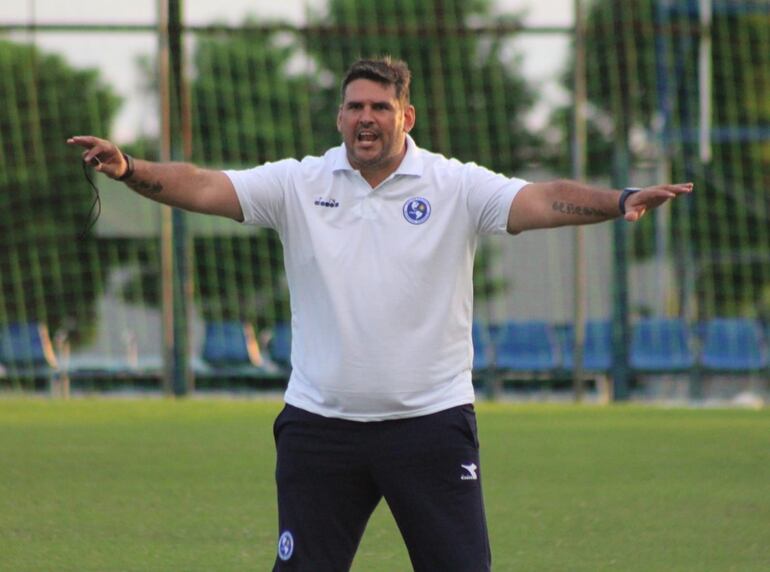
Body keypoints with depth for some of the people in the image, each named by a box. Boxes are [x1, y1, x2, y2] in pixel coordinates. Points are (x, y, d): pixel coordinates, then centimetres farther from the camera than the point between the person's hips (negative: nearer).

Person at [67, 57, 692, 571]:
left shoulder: (456, 187, -2)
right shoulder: (299, 186, 2)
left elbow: (541, 201, -14)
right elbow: (203, 187, -6)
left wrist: (619, 201, -31)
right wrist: (130, 171, -23)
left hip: (431, 423, -1)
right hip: (320, 427, 1)